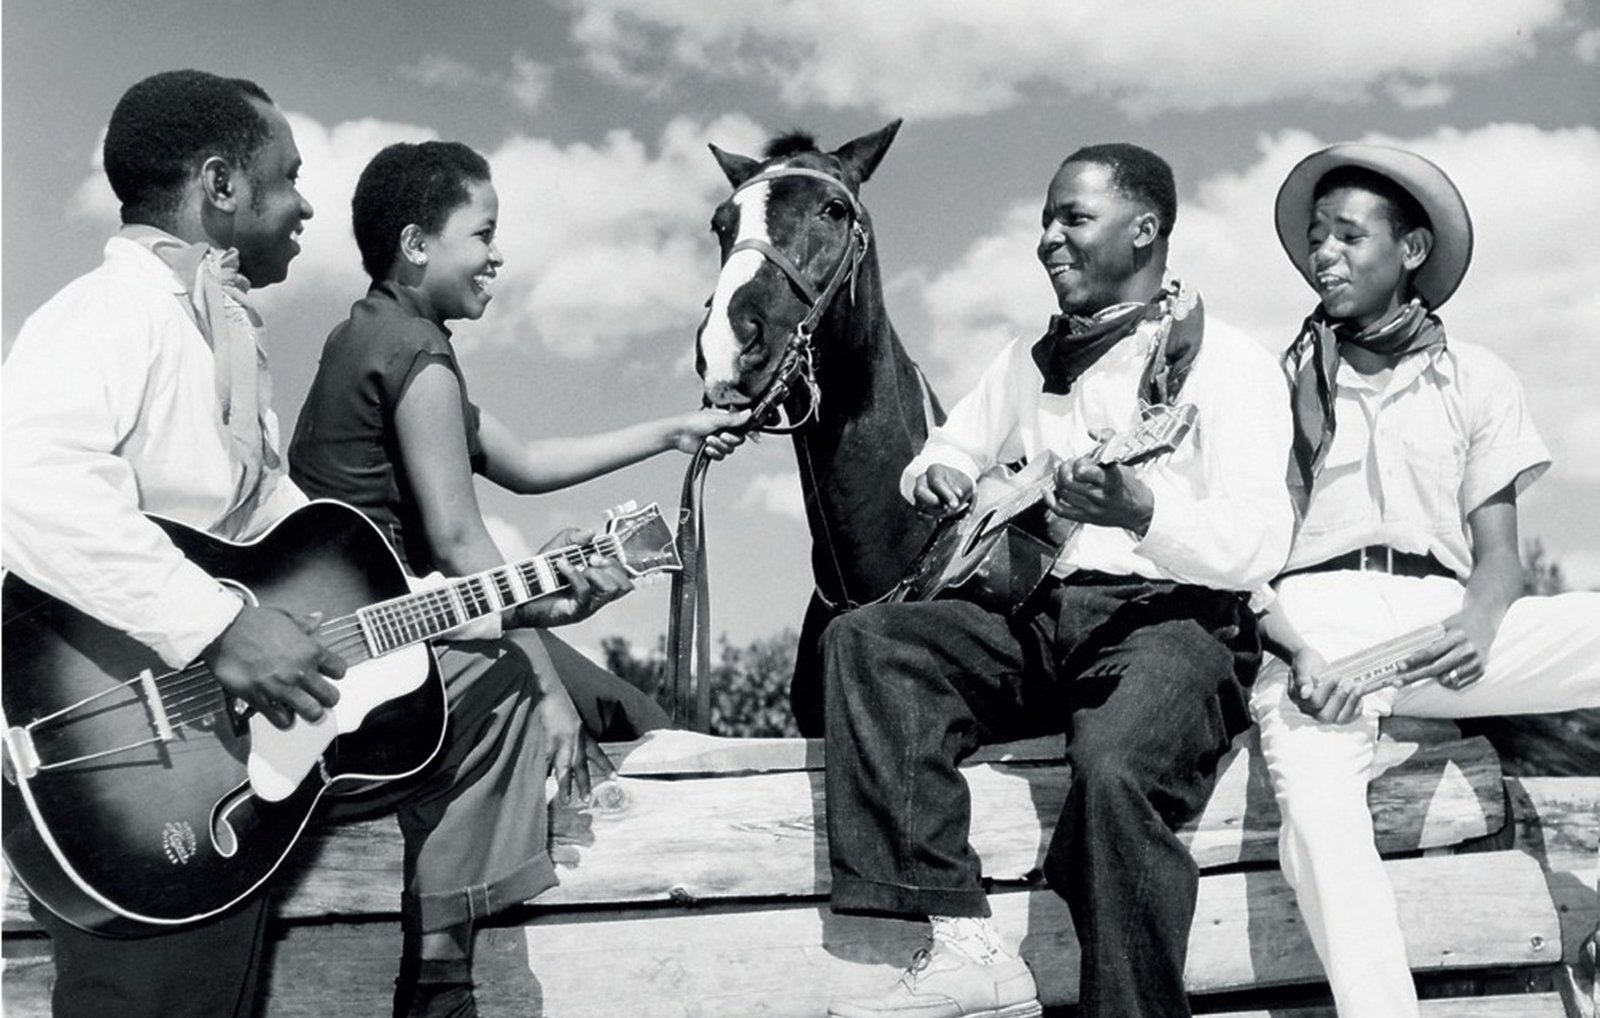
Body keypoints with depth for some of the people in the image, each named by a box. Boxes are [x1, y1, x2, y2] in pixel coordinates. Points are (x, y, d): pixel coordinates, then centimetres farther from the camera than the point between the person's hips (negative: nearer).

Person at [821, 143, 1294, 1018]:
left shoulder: (1225, 360, 1)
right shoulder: (1031, 360, 21)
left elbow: (1261, 543, -11)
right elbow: (950, 449, 29)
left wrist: (1143, 512, -31)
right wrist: (938, 475, 3)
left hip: (1173, 620, -6)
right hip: (1037, 619, 6)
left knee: (1114, 769, -37)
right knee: (865, 641, -19)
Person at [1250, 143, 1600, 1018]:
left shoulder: (1476, 378, 15)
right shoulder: (1280, 381, 12)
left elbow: (1498, 554, 10)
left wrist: (1478, 626, -14)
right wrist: (1294, 652, -14)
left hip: (1441, 620, 2)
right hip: (1313, 621, -2)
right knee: (1321, 821, -31)